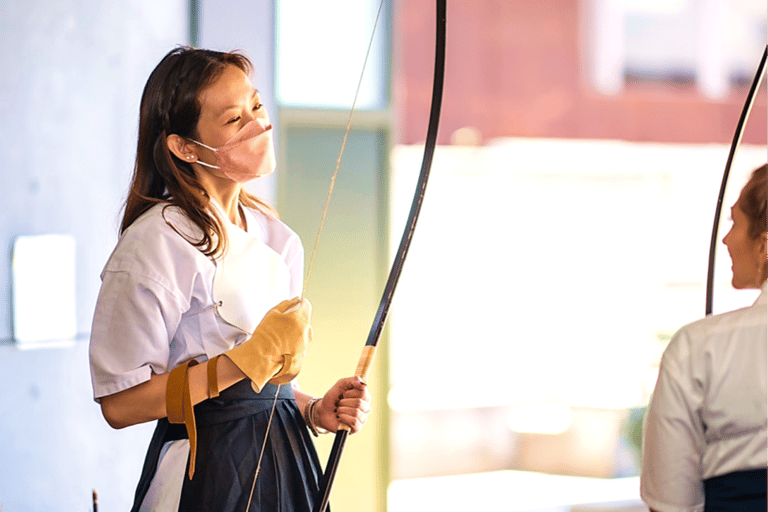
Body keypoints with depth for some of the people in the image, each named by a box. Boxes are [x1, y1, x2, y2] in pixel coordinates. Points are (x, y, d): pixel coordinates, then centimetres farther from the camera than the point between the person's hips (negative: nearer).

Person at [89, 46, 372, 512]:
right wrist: (251, 358, -20)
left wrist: (315, 411, 0)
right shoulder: (156, 244, -14)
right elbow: (121, 404, -18)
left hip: (285, 460, 7)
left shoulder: (276, 238, 10)